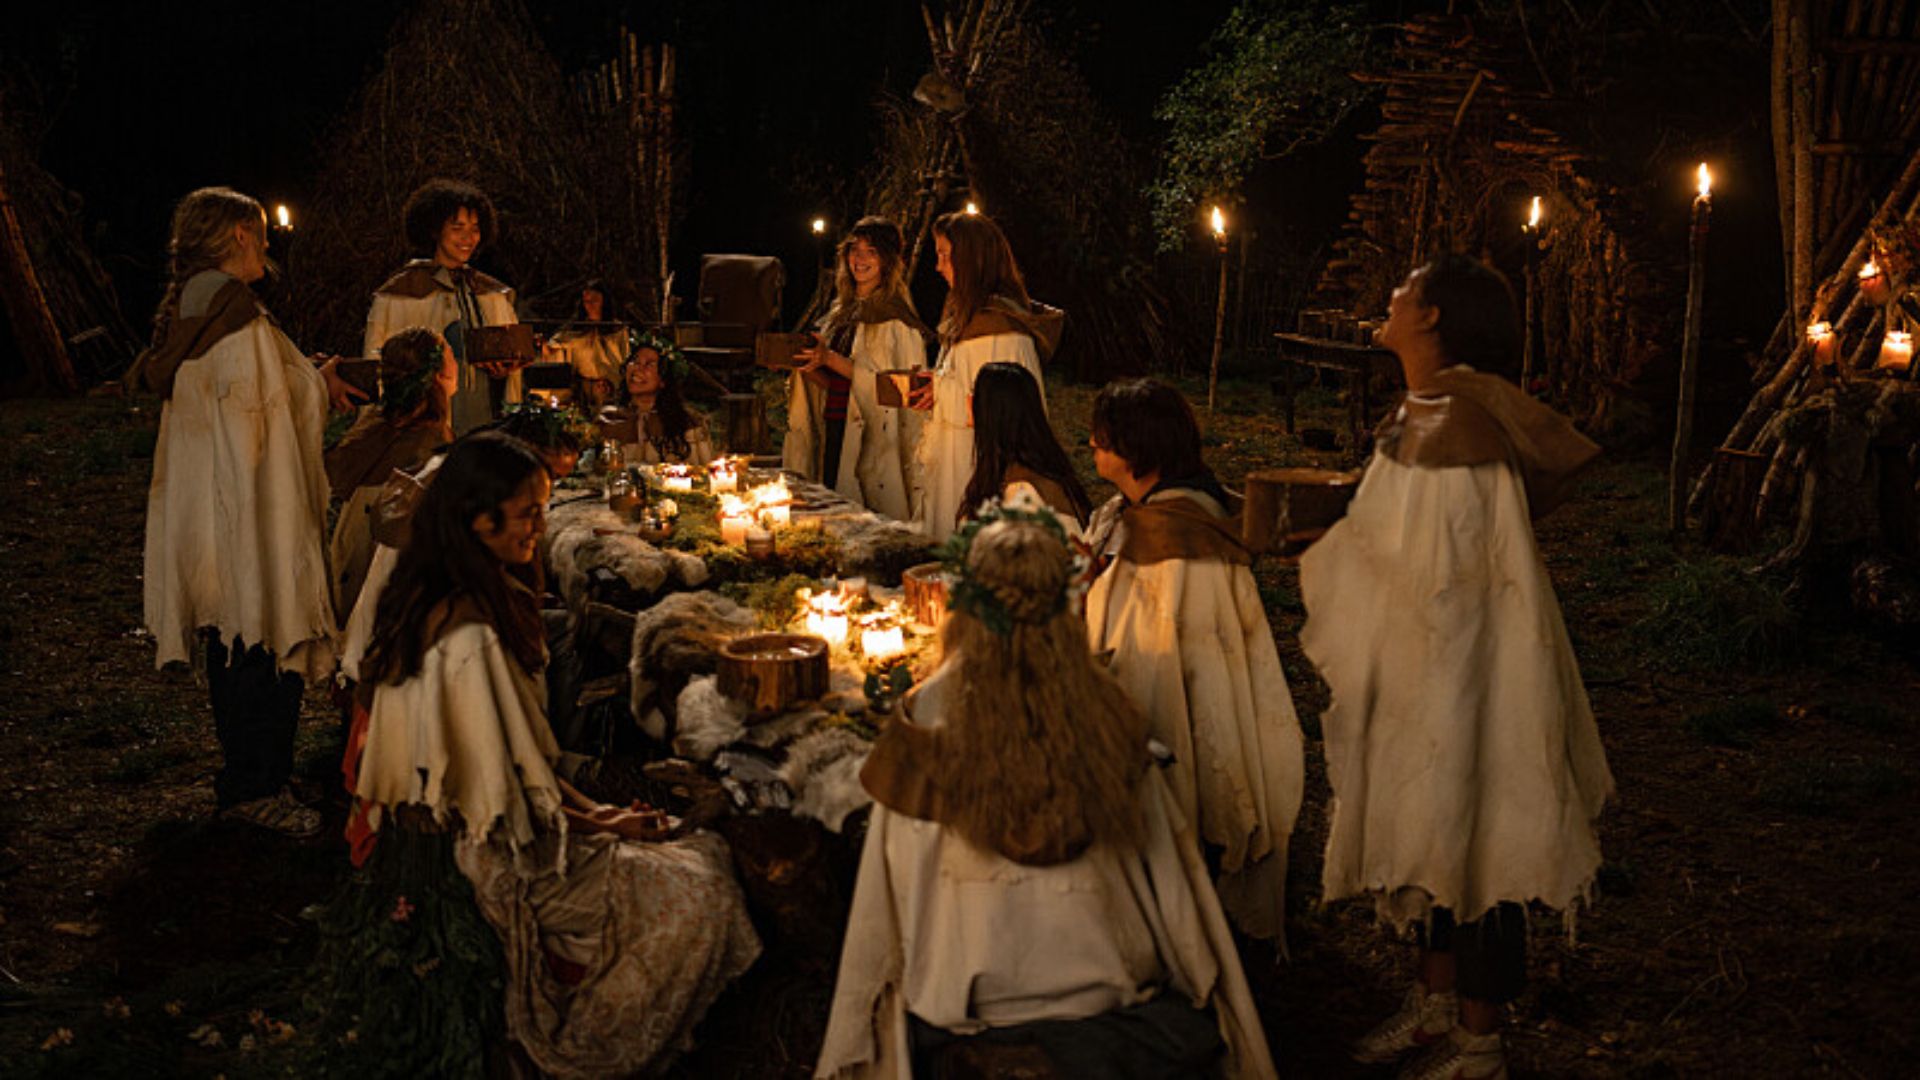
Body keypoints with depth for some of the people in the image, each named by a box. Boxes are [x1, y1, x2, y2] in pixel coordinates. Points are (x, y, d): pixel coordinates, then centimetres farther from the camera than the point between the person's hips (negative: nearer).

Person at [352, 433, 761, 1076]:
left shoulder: (431, 604, 3)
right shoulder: (470, 639, -29)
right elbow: (507, 806, -24)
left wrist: (592, 810, 6)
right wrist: (606, 823, -9)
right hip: (493, 870, -10)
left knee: (704, 849, 6)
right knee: (698, 887, -8)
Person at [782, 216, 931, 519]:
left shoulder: (897, 319, -8)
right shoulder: (843, 310, 14)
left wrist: (832, 360, -19)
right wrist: (806, 365, -1)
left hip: (872, 444, -7)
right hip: (834, 435, 7)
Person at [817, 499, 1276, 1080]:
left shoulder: (932, 714, -19)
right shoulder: (1105, 709, -13)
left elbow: (902, 879, -9)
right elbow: (1158, 856, -2)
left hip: (977, 983, -1)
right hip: (1104, 969, 1)